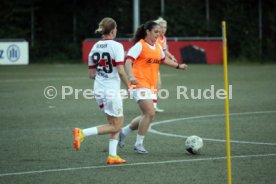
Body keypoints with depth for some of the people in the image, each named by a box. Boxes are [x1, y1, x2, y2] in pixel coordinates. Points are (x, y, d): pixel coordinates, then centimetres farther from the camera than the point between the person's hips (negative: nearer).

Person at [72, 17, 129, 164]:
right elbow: (120, 71, -18)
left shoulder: (95, 47, 8)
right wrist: (128, 87, -5)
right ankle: (82, 133, -10)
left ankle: (112, 155, 10)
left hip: (99, 90, 8)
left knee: (115, 124, 17)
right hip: (112, 91, -8)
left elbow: (91, 74, 9)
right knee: (115, 126, 3)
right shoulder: (116, 46, -12)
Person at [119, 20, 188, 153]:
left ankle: (124, 132, 28)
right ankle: (139, 144, -6)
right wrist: (131, 76, -34)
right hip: (140, 84, -8)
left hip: (151, 85, 8)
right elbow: (128, 62, -19)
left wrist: (178, 66, 29)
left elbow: (163, 59, 33)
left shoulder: (157, 47, 13)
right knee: (150, 113, -17)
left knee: (146, 115, 10)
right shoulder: (140, 46, -10)